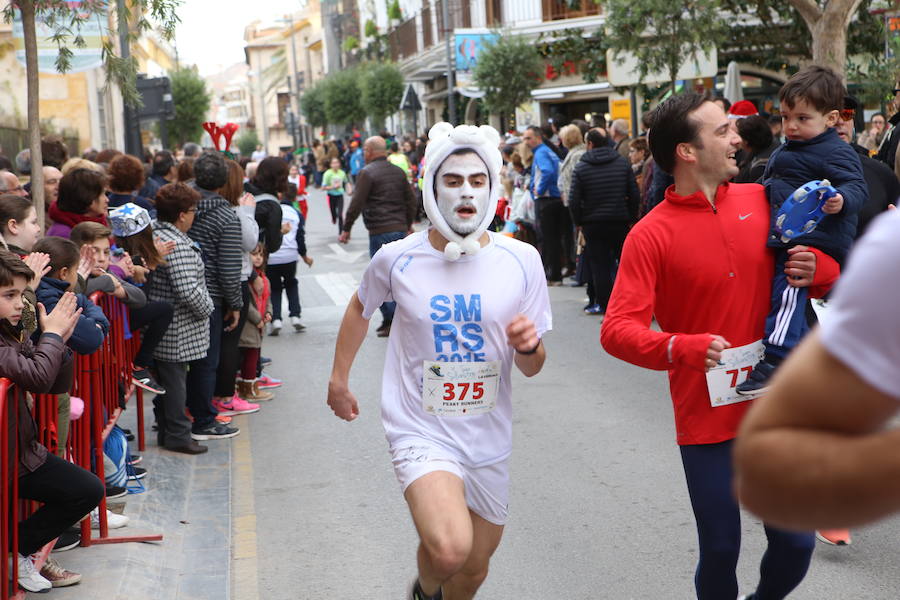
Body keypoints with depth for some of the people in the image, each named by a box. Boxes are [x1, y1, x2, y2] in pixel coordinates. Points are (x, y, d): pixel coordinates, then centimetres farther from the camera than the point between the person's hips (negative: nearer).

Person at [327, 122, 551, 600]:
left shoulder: (520, 260, -6)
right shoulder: (397, 259, -9)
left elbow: (531, 368, 0)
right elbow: (360, 309, 14)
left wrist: (528, 345, -22)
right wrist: (338, 378, 18)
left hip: (489, 440, 3)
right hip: (422, 433, -3)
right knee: (449, 550, -26)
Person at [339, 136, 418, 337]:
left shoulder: (368, 173, -8)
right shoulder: (398, 172, 14)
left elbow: (356, 204, -11)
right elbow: (411, 201, 18)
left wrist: (346, 229, -4)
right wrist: (408, 224, 28)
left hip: (380, 232, -7)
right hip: (400, 229, 7)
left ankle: (391, 321, -5)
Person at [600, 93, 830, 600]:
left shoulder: (761, 201, 3)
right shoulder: (651, 235, -10)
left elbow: (832, 267, 14)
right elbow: (617, 330, -17)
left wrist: (819, 267, -10)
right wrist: (683, 348, -34)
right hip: (707, 420, -3)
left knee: (796, 544, 9)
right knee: (721, 554, 6)